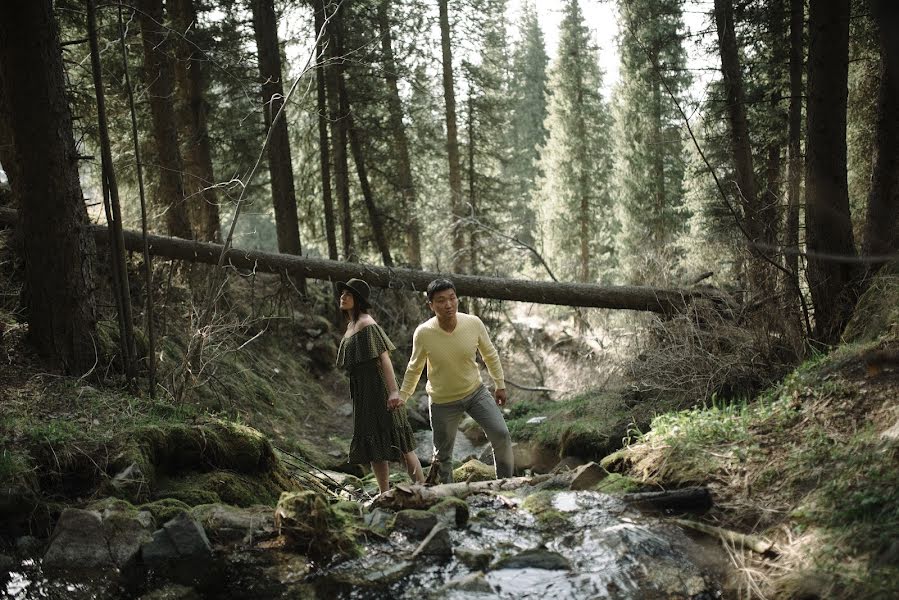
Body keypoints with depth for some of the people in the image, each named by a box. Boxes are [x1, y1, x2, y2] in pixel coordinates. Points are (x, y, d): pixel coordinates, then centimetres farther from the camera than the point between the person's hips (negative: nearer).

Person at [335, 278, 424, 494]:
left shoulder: (366, 324, -14)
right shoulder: (351, 325, 14)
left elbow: (384, 357, -21)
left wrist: (393, 391, -28)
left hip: (376, 387, -9)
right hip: (362, 391, 9)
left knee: (392, 438, -6)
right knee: (371, 445, 12)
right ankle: (385, 494, 20)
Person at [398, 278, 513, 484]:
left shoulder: (474, 324, -19)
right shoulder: (423, 333, -22)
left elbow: (490, 355, 1)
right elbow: (414, 369, -2)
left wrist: (500, 385, 7)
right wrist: (402, 397, 2)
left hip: (476, 392, 1)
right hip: (442, 401, -1)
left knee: (502, 435, -11)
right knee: (443, 455, 9)